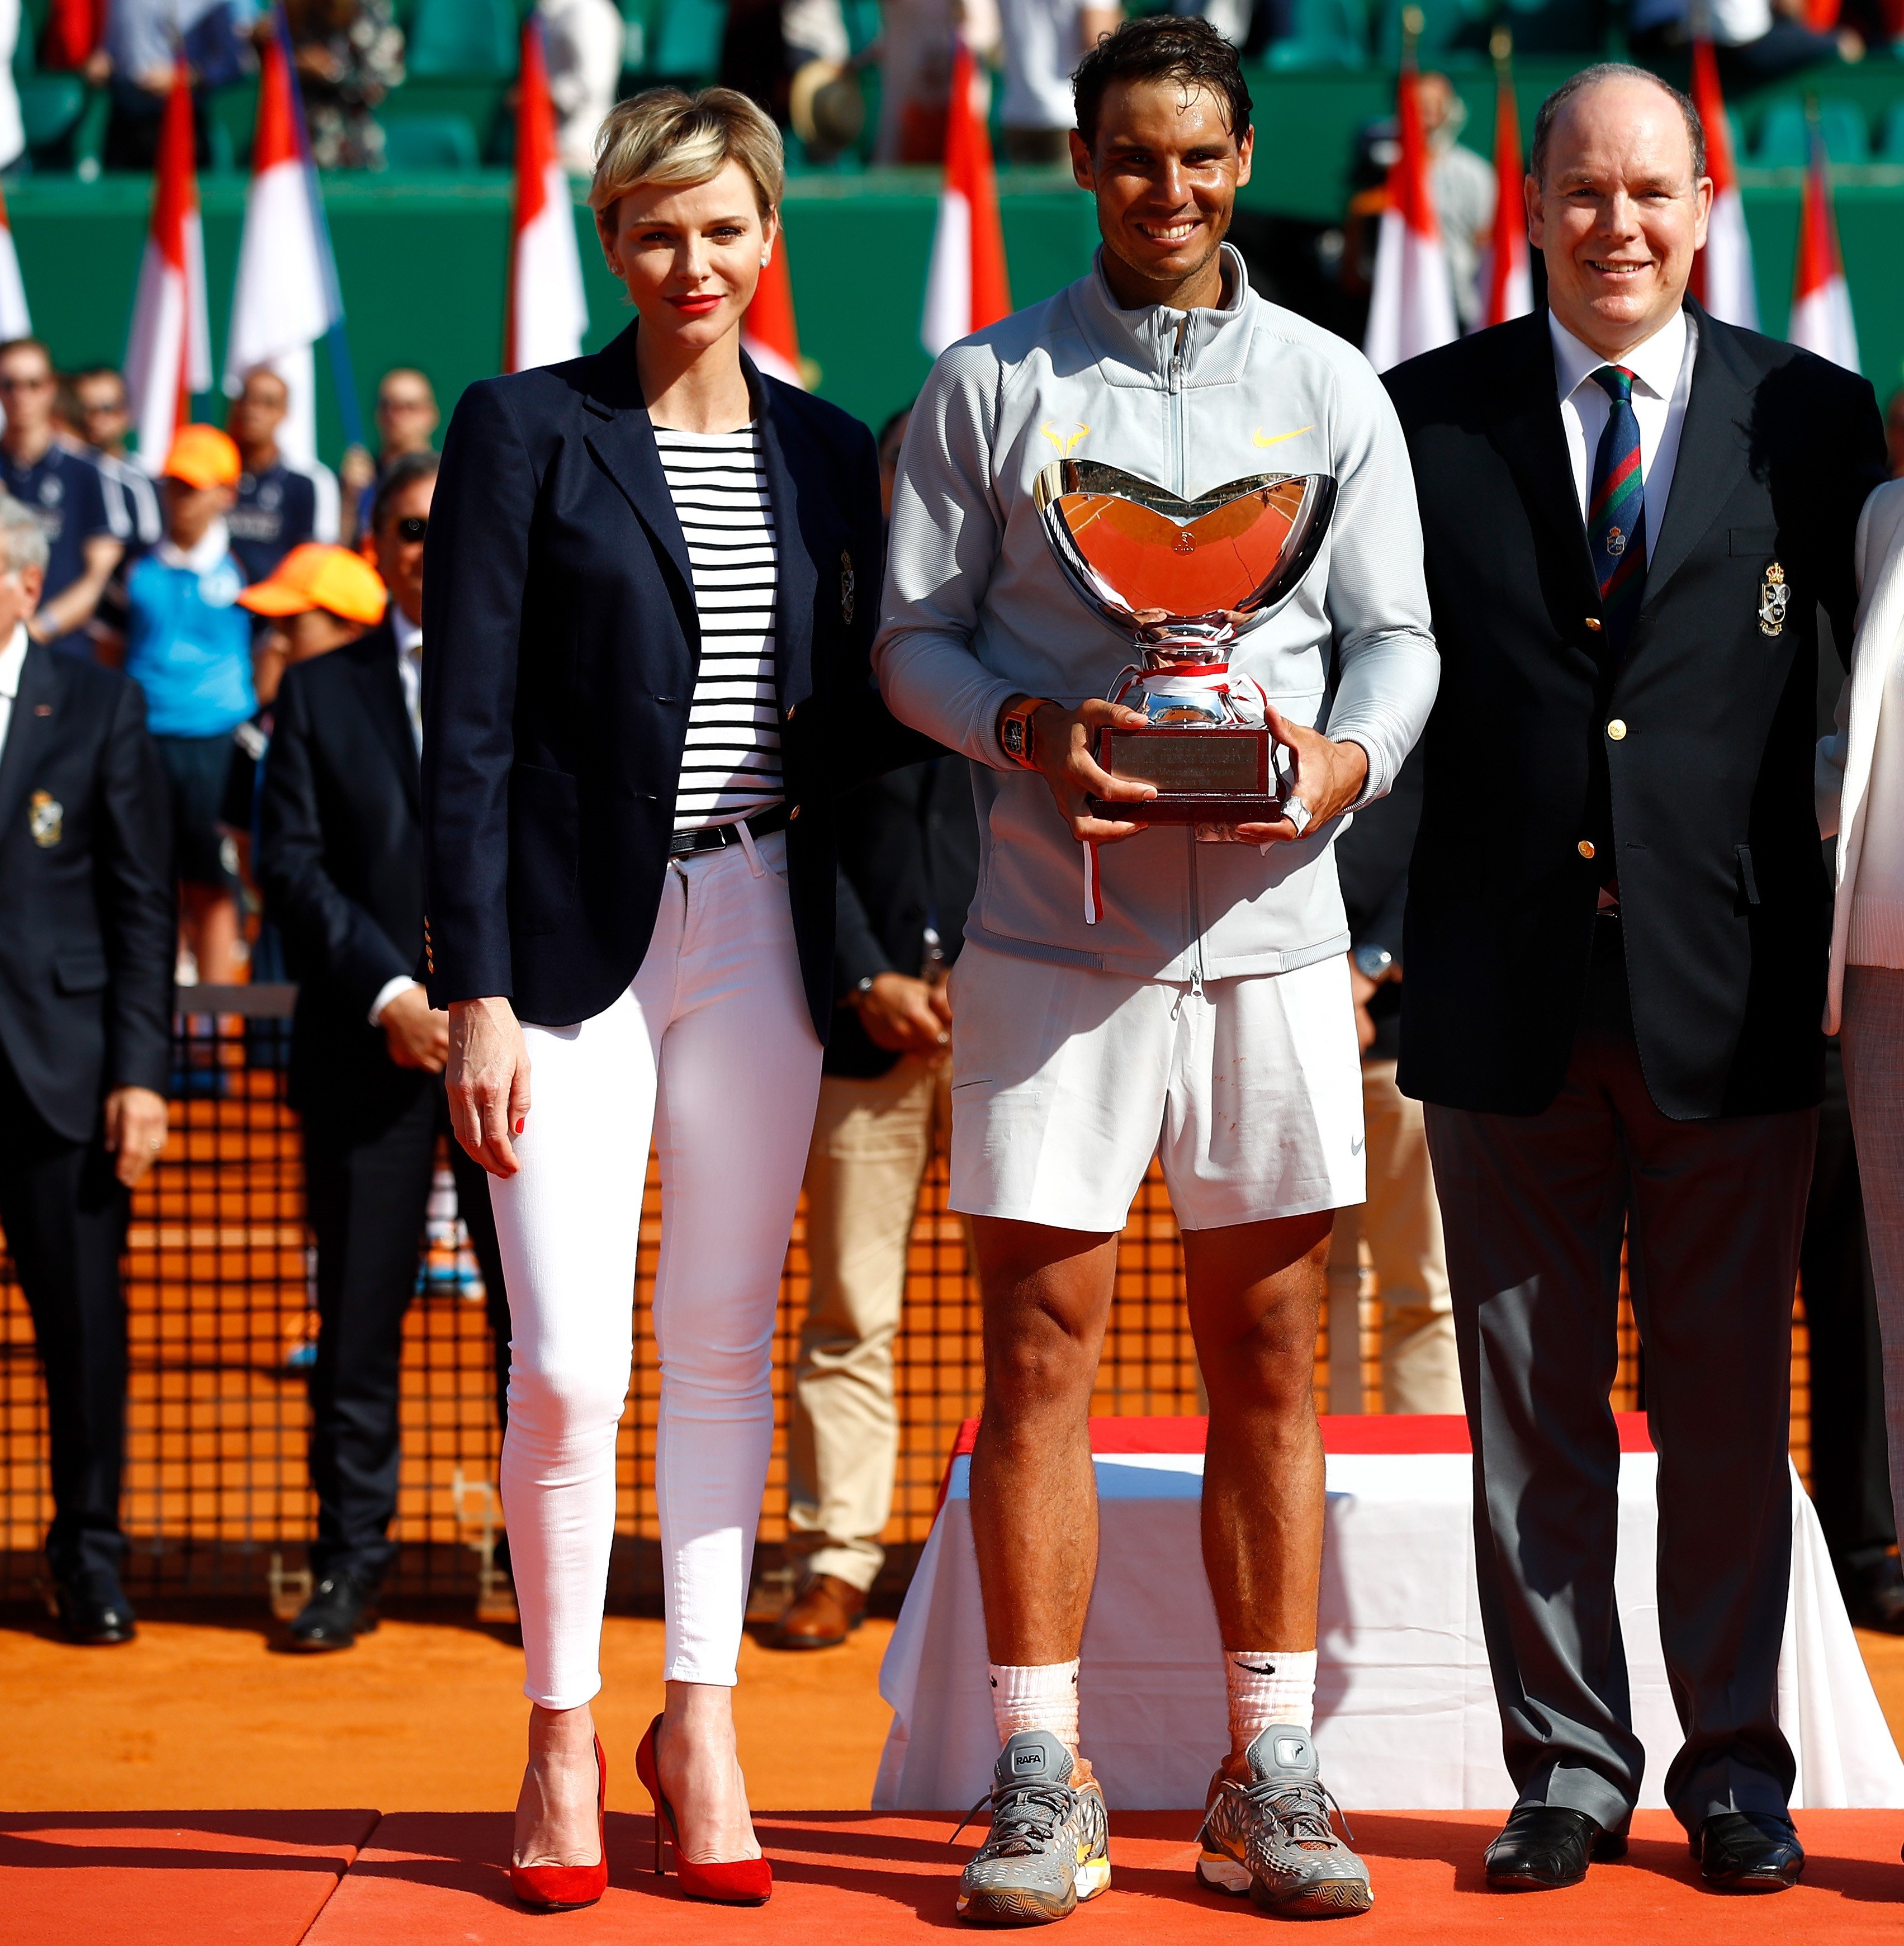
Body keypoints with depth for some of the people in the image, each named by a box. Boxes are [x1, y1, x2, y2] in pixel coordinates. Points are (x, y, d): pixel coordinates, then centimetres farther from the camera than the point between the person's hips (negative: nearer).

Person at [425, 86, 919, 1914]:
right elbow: (469, 730, -5)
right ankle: (560, 1737, 9)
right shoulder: (526, 430, -2)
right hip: (577, 928, -3)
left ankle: (699, 1723, 18)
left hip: (758, 929, 4)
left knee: (724, 1345, 7)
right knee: (569, 1365, -7)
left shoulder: (827, 451, 10)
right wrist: (476, 991, -11)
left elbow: (847, 720, 13)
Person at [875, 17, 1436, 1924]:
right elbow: (913, 638, 5)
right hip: (1053, 929, -1)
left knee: (1268, 1357, 4)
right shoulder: (984, 387, 7)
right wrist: (1031, 732, -14)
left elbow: (1397, 637, 9)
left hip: (1271, 927, 1)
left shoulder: (1330, 388, 11)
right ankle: (1042, 1784, 5)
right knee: (1040, 1353, -1)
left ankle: (1270, 1776, 10)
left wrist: (1347, 755, -12)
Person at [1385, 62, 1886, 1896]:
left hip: (1731, 988, 0)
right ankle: (1566, 1761, 17)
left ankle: (1734, 1764, 17)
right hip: (1504, 987, 1)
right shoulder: (1424, 415, 5)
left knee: (1727, 1407, 6)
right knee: (1528, 1405, 7)